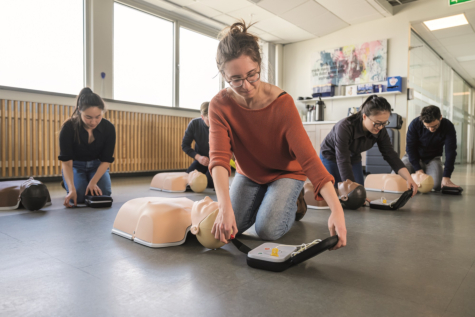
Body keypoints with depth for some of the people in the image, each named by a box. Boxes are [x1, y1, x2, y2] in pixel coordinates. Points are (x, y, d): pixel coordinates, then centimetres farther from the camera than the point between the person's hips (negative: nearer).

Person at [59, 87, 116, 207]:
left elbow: (106, 160, -15)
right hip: (75, 165, -1)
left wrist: (93, 182, -27)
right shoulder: (68, 128, -27)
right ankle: (67, 184, 12)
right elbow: (66, 162, -25)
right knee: (78, 197, -23)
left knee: (103, 195, -22)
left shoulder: (109, 128, -22)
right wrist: (72, 189, -38)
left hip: (97, 166, 1)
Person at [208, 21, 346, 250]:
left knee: (268, 230, -21)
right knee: (227, 228, -11)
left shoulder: (282, 104, -27)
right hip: (248, 174, 3)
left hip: (285, 173, -3)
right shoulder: (220, 105, -21)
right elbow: (219, 157, -33)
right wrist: (224, 207, -49)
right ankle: (262, 201, 18)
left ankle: (292, 203, 12)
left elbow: (309, 158, -34)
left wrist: (336, 209, -45)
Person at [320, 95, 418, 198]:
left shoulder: (380, 132, -20)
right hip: (330, 157, -5)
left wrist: (409, 178, -28)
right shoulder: (344, 127, -38)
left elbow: (391, 155, -14)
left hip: (353, 158, 5)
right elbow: (343, 162, -39)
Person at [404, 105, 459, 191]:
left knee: (437, 185, -24)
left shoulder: (448, 126, -20)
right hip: (413, 157, 0)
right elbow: (410, 147, -15)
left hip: (433, 158, 0)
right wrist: (418, 169, -21)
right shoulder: (415, 124, -22)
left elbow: (450, 152, -21)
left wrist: (446, 177, -29)